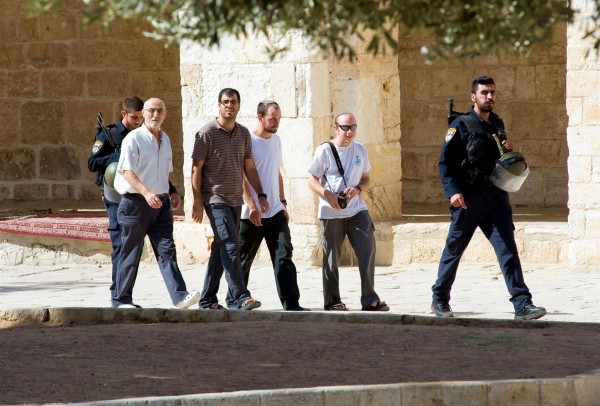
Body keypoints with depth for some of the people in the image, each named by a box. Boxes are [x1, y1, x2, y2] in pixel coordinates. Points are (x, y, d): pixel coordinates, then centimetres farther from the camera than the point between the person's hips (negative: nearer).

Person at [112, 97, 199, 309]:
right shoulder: (134, 139, -9)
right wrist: (146, 193, -32)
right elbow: (127, 171, -19)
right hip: (136, 202, -6)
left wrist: (171, 193, 14)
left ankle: (179, 296, -16)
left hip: (160, 203, 6)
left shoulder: (165, 139, 14)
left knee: (166, 250, -5)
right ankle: (121, 299, 11)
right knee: (131, 253, 1)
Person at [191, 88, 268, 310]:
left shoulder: (243, 134, 11)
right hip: (215, 199, -6)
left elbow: (249, 167, 16)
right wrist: (197, 201, -12)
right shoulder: (207, 133, -7)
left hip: (235, 200, 6)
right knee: (230, 246, -16)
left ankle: (208, 299, 17)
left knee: (221, 250, 10)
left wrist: (260, 194, 9)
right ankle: (241, 297, -21)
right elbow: (196, 168, -7)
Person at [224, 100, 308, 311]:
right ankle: (233, 301, 18)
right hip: (252, 214, -6)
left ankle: (291, 303, -8)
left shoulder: (276, 140, 12)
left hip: (275, 212, 6)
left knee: (283, 256, -4)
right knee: (243, 260, 5)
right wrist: (252, 206, -20)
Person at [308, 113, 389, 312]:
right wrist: (327, 195, -18)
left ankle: (369, 300, -2)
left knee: (368, 250, -7)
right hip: (331, 212, -3)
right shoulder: (325, 150, -3)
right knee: (331, 258, 3)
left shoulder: (360, 150, 9)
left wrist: (358, 189, -7)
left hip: (357, 209, 3)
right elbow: (312, 180, -1)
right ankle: (332, 301, 13)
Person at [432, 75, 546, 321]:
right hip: (468, 198, -4)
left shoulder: (497, 124, 13)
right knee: (454, 249, 7)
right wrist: (452, 191, -21)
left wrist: (507, 151, 3)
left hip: (496, 197, 4)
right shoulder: (461, 125, -5)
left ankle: (522, 305, -14)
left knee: (508, 248, -7)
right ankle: (440, 300, 24)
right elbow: (444, 162, -9)